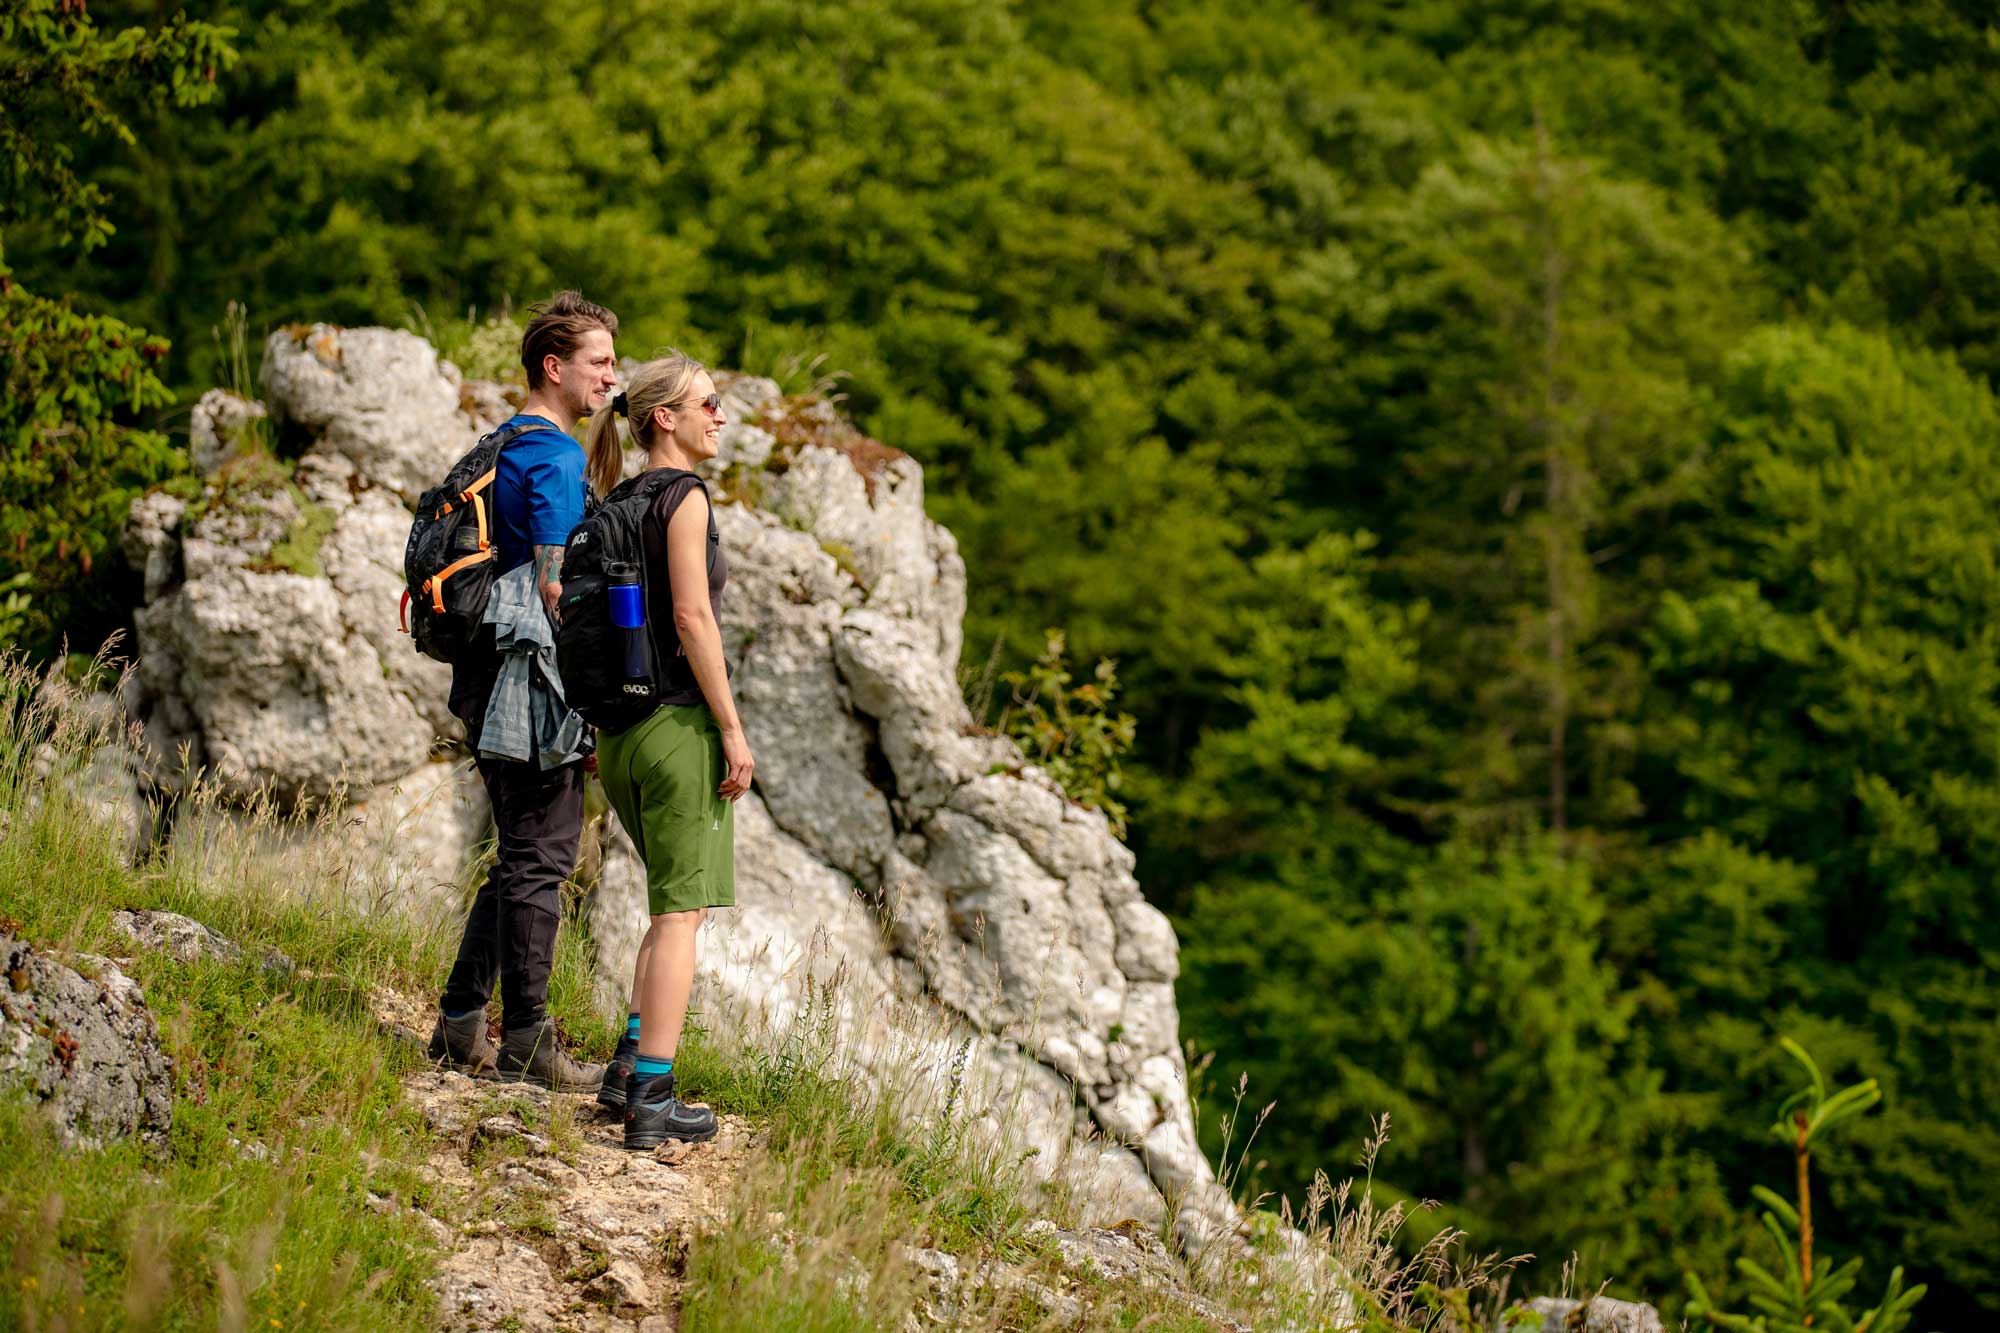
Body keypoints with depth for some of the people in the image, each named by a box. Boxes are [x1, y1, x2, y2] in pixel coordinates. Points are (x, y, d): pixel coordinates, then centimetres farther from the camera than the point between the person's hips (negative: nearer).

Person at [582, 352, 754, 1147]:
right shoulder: (684, 496, -10)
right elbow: (691, 617, -18)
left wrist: (600, 730, 22)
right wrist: (732, 729, -15)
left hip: (622, 725, 8)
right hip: (679, 723, -8)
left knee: (681, 903, 20)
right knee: (680, 912, -4)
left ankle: (630, 1066, 14)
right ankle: (651, 1099, -6)